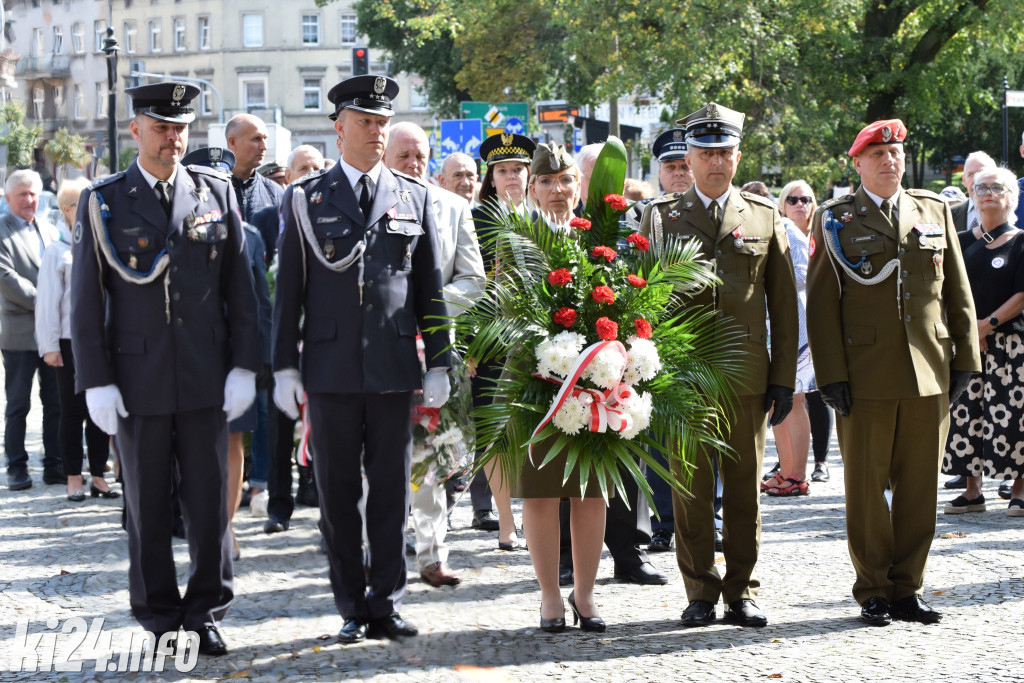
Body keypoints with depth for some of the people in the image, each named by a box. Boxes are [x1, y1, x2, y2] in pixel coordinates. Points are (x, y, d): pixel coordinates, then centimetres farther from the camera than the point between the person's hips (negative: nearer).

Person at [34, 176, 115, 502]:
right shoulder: (58, 251, -2)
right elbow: (48, 301, -3)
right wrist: (50, 346, -6)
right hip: (71, 341, -3)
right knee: (73, 412, 4)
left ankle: (99, 476, 16)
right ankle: (74, 479, 12)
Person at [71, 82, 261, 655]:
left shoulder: (217, 192, 6)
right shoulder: (103, 202, 2)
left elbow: (240, 287, 6)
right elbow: (87, 299, 0)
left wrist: (244, 367, -1)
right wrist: (97, 381, -6)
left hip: (207, 379, 1)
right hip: (138, 380, -1)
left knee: (210, 500, 4)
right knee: (148, 506, 6)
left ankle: (206, 611, 16)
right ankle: (160, 617, 17)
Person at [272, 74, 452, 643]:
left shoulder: (413, 197, 10)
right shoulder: (305, 198, 5)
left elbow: (430, 289, 10)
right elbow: (289, 289, 4)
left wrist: (438, 363, 5)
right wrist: (285, 366, -1)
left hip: (394, 367, 1)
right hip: (331, 367, -1)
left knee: (392, 491, 4)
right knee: (338, 494, 4)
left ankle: (386, 603, 13)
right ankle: (352, 609, 12)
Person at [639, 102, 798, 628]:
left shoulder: (765, 216, 10)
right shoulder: (661, 216, 7)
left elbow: (784, 303, 9)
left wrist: (784, 378, 4)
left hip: (747, 375, 1)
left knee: (745, 488, 5)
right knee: (690, 489, 2)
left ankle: (741, 593, 13)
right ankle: (700, 594, 11)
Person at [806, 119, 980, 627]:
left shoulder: (935, 212, 12)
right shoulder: (836, 219, 3)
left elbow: (957, 292, 14)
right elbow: (821, 302, 0)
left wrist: (965, 358, 8)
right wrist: (831, 374, -7)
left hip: (929, 376, 3)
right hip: (865, 378, -3)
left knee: (920, 486, 5)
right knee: (866, 486, 2)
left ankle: (907, 589, 15)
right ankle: (873, 591, 12)